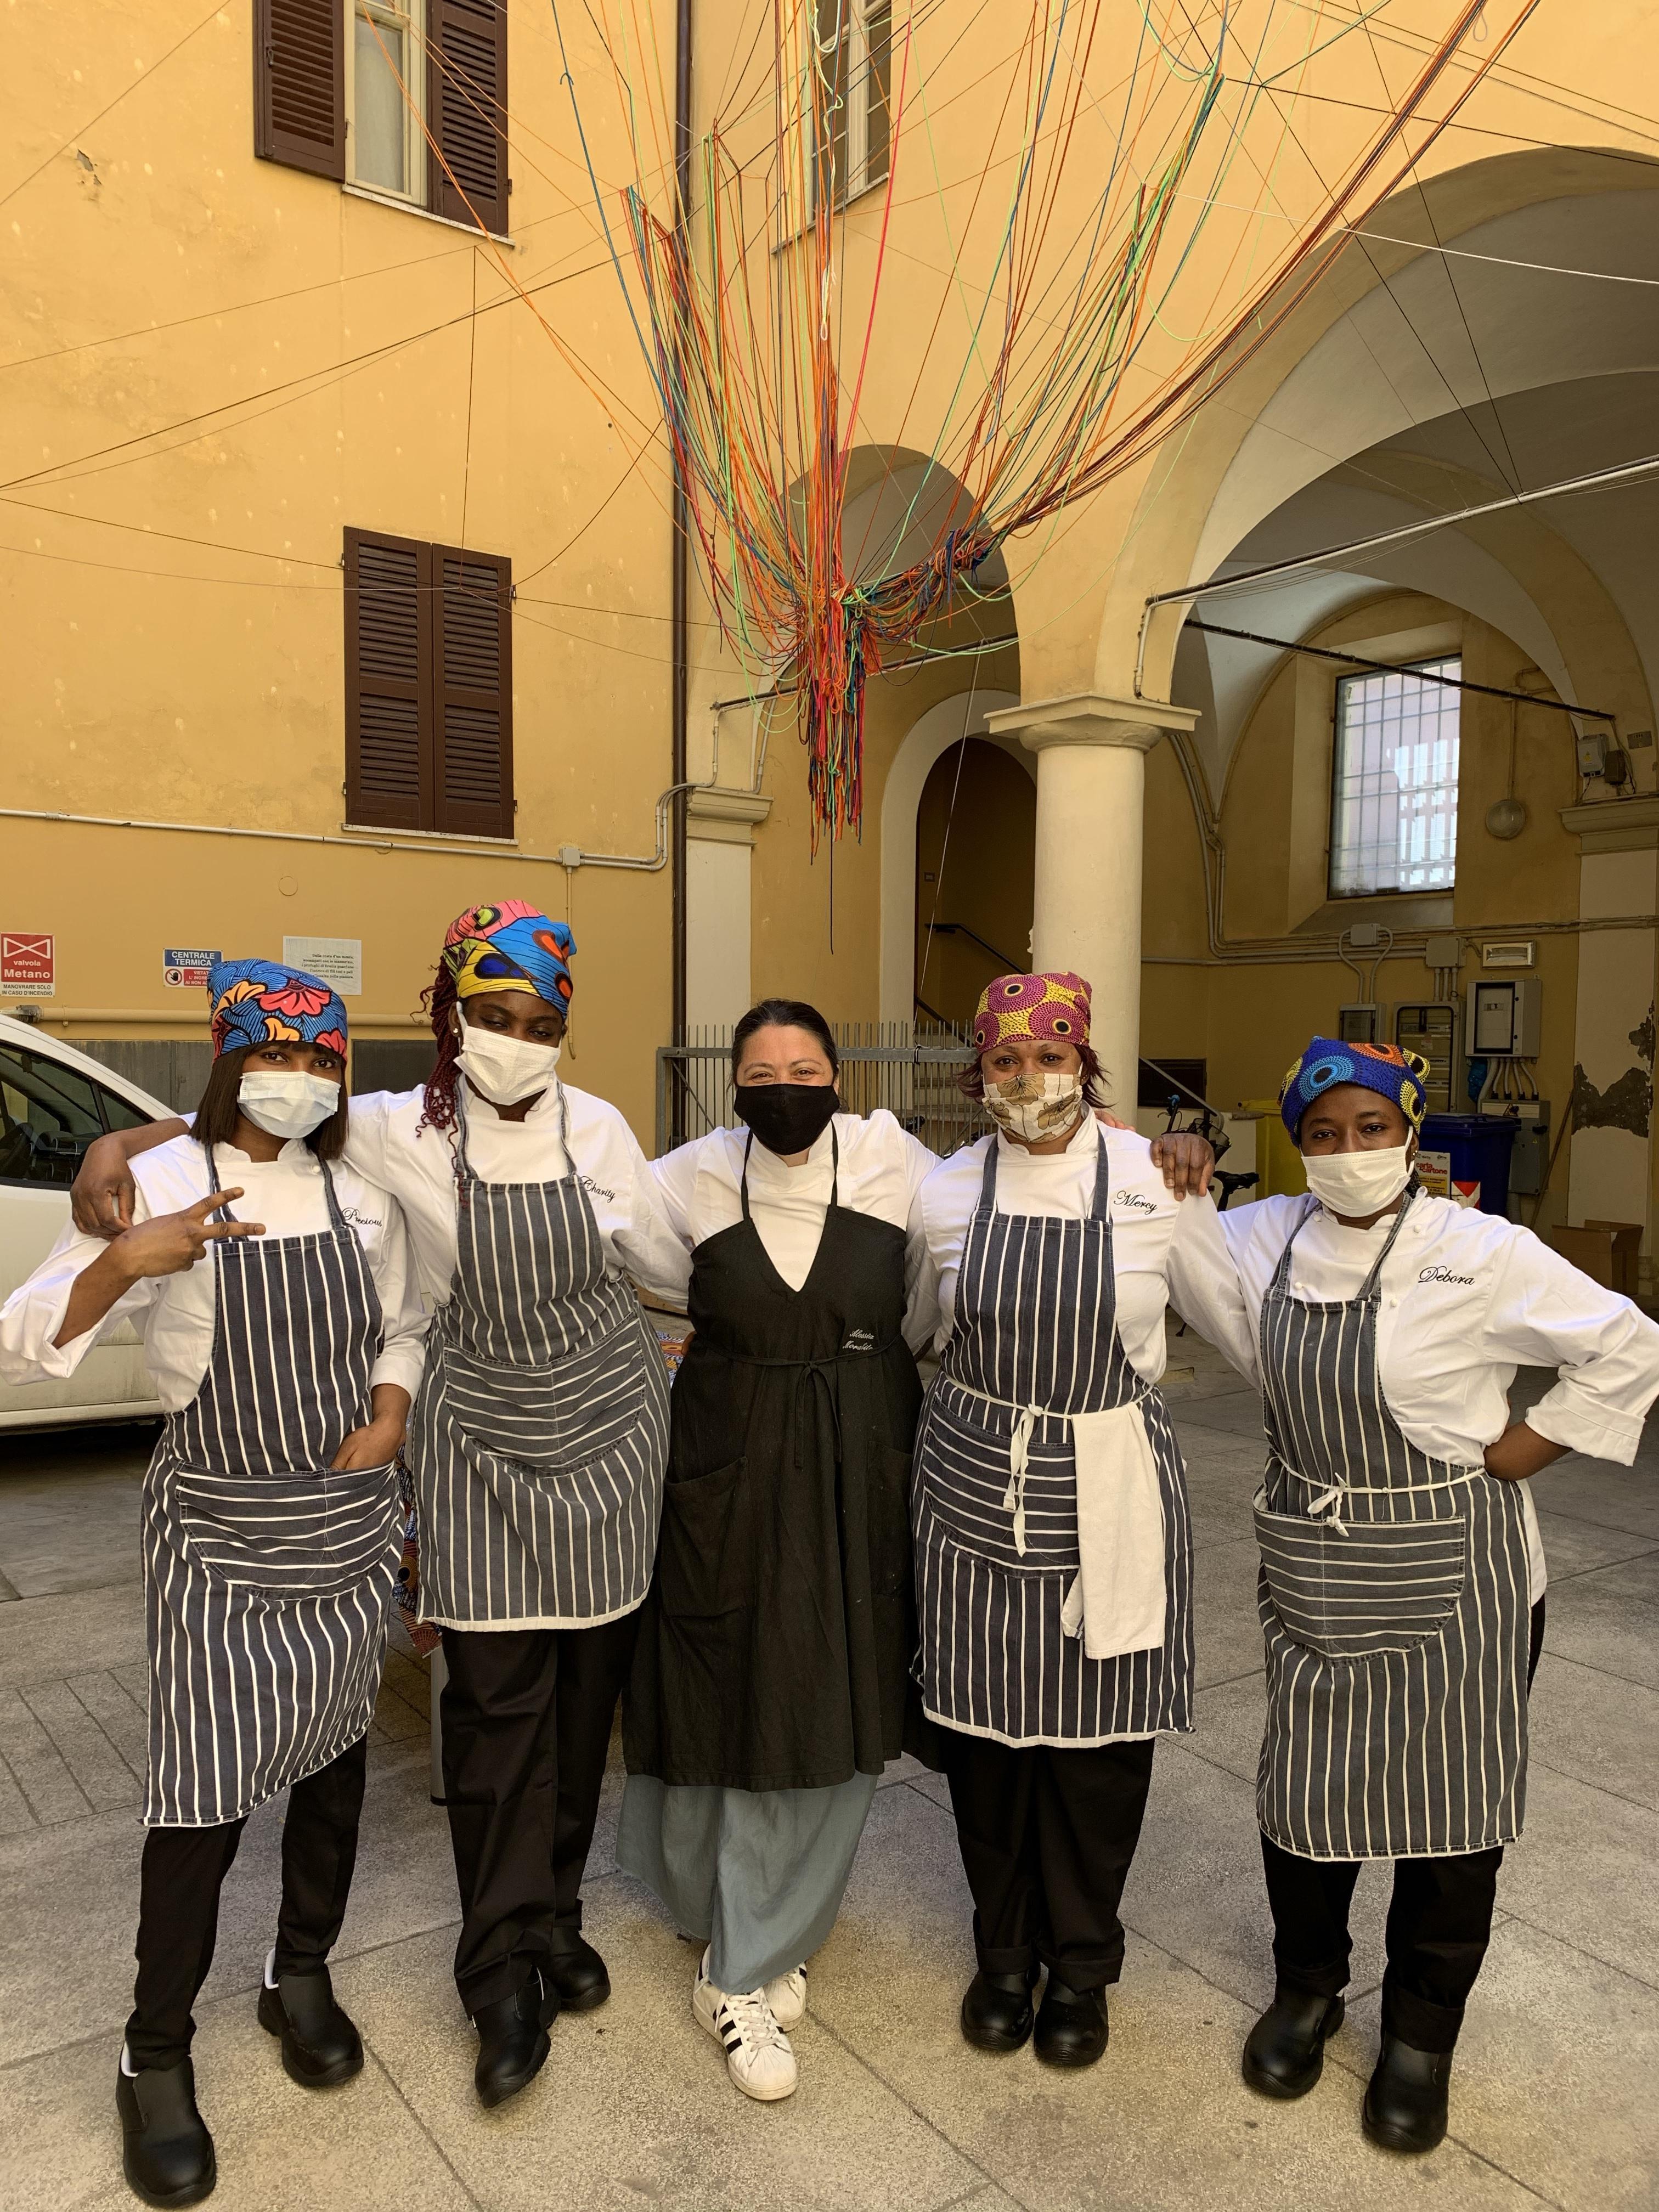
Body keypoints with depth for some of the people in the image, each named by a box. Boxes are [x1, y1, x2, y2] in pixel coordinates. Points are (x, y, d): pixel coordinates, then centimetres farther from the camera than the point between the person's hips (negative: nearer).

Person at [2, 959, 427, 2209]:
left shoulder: (361, 1196, 1)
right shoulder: (164, 1186, -11)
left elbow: (402, 1328, 15)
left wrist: (390, 1416, -3)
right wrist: (122, 1261, -32)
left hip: (351, 1516, 4)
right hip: (219, 1528, -4)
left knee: (336, 1753, 16)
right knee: (206, 1792, -2)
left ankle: (302, 1976, 39)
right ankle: (157, 2058, 21)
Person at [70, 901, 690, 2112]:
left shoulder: (598, 1128, -8)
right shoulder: (400, 1133, -12)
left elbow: (673, 1263, 3)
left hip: (609, 1429, 2)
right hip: (484, 1442, -1)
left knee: (586, 1684, 12)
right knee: (496, 1698, 1)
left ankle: (554, 1919, 33)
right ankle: (506, 1974, 18)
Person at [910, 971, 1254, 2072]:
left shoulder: (1153, 1181, -7)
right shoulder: (947, 1194, -1)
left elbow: (1245, 1323, 2)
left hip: (1109, 1496, -1)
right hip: (974, 1491, 2)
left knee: (1099, 1736, 9)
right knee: (984, 1728, 12)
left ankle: (1082, 1964, 35)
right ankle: (1004, 1950, 37)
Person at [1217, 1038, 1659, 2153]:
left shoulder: (1483, 1254, -15)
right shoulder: (1270, 1236, -2)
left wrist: (1519, 1454, -10)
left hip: (1451, 1576, -3)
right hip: (1313, 1568, 4)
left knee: (1452, 1802, 9)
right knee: (1303, 1788, 13)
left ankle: (1422, 2036, 33)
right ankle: (1307, 1988, 39)